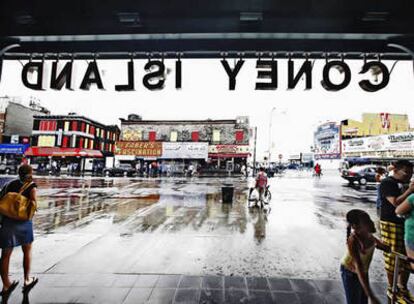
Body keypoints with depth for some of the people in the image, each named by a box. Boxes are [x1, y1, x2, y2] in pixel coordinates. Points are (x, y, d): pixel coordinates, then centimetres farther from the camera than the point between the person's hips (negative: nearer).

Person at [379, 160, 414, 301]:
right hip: (391, 225, -8)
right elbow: (396, 203, -19)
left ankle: (403, 287, 33)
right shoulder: (387, 183, -12)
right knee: (393, 258, 3)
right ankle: (392, 289, 20)